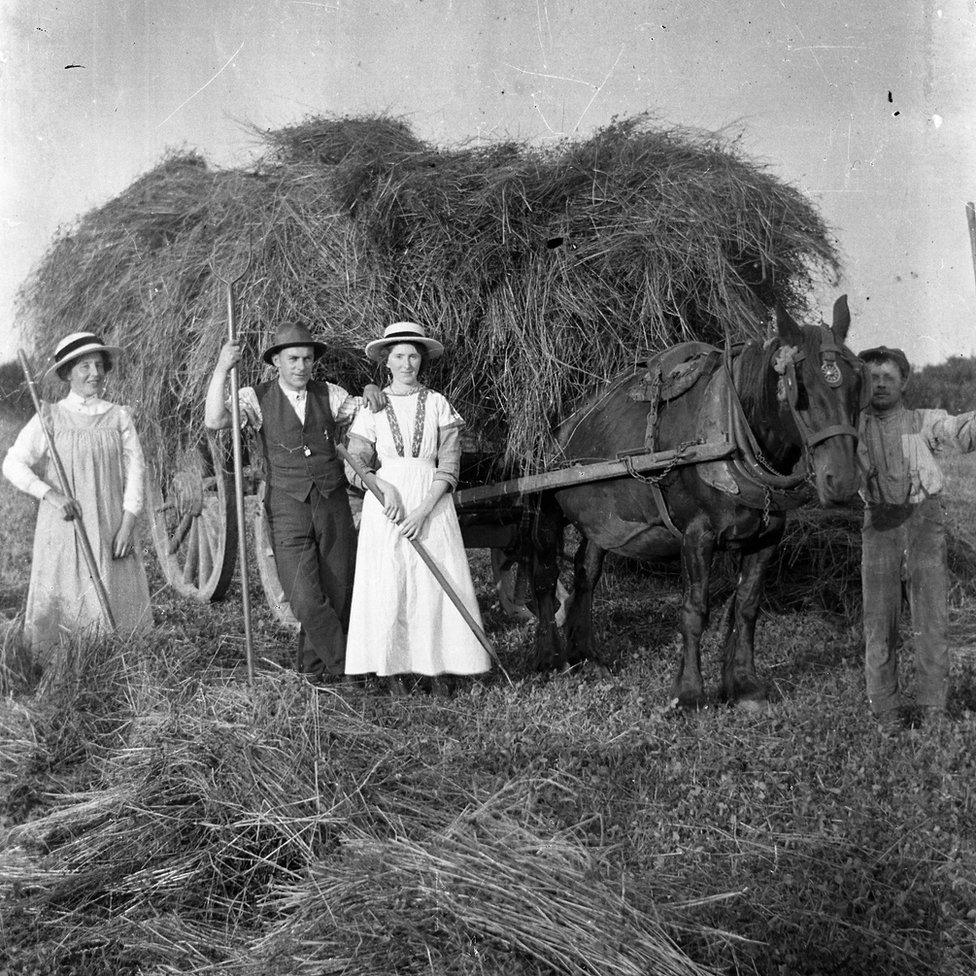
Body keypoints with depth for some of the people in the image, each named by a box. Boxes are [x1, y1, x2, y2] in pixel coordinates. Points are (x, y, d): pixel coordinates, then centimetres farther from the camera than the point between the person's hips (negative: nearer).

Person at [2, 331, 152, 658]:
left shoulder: (118, 416, 5)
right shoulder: (50, 417, 0)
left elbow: (134, 468, 3)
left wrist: (128, 523, -5)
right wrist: (49, 493, -15)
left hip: (111, 530, 2)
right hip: (63, 527, -2)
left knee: (115, 603, 1)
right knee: (60, 604, -1)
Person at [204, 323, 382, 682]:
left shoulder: (329, 394, 9)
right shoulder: (256, 397, 0)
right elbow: (214, 421, -14)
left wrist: (370, 391, -12)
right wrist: (221, 368, -22)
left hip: (333, 503, 3)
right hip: (287, 509, -3)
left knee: (338, 594, 7)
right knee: (304, 598, -13)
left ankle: (317, 664, 27)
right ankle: (345, 664, 4)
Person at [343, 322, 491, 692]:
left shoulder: (438, 405, 4)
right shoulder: (373, 407, 7)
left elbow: (449, 466, -2)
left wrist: (424, 510, -13)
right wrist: (384, 487, -16)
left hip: (432, 505, 0)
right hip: (386, 502, 0)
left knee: (436, 585, -4)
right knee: (387, 586, -3)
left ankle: (437, 667, 3)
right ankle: (391, 667, 5)